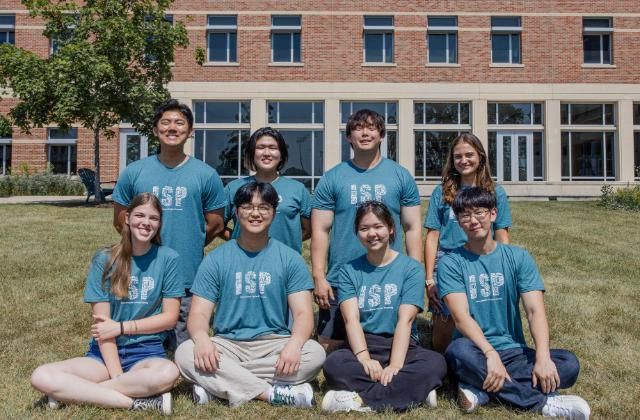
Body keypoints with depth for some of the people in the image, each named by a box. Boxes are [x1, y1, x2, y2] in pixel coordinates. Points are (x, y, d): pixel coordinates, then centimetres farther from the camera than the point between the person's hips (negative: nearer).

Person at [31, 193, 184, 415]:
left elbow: (170, 317, -3)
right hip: (105, 352, 1)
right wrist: (117, 376, -15)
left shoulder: (168, 258, -2)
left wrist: (121, 327, -10)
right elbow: (102, 323, -6)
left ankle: (71, 391, -19)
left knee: (169, 373, -37)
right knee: (41, 377, -23)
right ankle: (138, 401, -22)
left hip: (147, 352, -1)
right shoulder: (104, 260, -1)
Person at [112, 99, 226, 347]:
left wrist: (189, 247, 5)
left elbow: (215, 225, 6)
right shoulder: (134, 173, 5)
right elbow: (120, 221, 11)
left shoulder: (206, 175, 2)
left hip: (189, 280, -1)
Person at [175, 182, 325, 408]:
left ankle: (216, 385, -24)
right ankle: (275, 394, -28)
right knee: (185, 353, -28)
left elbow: (303, 313, -6)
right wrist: (202, 338, -28)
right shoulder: (215, 260, 3)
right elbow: (199, 313, -3)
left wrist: (294, 343, -29)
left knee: (314, 352, -29)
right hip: (227, 345, 0)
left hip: (274, 343, 0)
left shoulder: (290, 259, 1)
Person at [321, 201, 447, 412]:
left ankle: (360, 400, -30)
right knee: (334, 364, -33)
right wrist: (364, 358, -26)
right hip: (363, 346, 1)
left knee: (436, 363, -32)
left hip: (401, 346, 0)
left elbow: (405, 319, -11)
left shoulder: (411, 268, 2)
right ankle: (413, 389, -26)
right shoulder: (349, 270, 6)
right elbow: (351, 319, -8)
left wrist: (395, 365, -25)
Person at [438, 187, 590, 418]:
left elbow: (535, 310, -7)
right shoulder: (450, 263, -3)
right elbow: (461, 317, -15)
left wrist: (543, 357, -24)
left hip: (513, 351, 2)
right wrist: (490, 354, -31)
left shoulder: (519, 258, 3)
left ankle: (481, 390, -22)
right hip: (476, 350, -2)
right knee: (461, 351, -37)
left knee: (569, 364, -23)